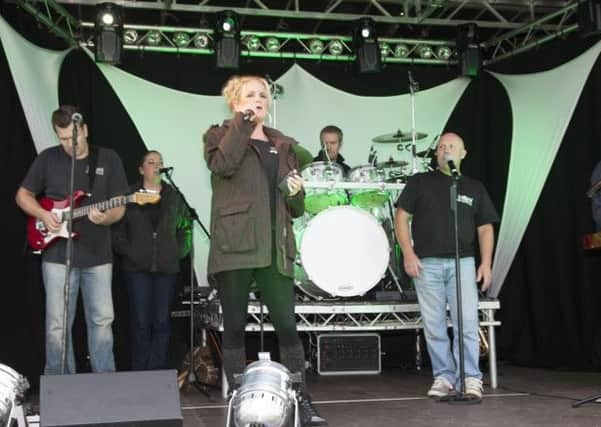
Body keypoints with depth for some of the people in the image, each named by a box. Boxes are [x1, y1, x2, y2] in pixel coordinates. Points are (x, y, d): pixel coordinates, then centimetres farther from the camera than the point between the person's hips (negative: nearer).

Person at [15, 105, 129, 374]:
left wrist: (105, 217, -20)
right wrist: (42, 214, -7)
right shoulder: (48, 159, 3)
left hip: (98, 256, 1)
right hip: (58, 255, 0)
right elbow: (23, 195, 12)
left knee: (102, 320, 3)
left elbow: (119, 207, 2)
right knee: (57, 324, 1)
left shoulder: (108, 159, 4)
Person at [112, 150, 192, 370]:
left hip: (167, 268, 2)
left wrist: (178, 251, 5)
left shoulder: (174, 197, 13)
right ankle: (140, 371, 4)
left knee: (162, 321, 0)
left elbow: (186, 227, 17)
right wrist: (129, 252, -7)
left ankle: (159, 370, 7)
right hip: (137, 269, -2)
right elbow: (117, 230, 3)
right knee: (140, 322, -4)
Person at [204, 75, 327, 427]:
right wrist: (242, 123, -9)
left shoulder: (282, 145, 20)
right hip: (235, 246, -3)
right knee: (235, 326, 2)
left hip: (274, 248, 3)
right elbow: (222, 165, -16)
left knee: (287, 325, 0)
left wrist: (295, 193, -1)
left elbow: (296, 208, 22)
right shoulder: (221, 135, 9)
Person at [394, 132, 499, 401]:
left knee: (467, 322, -9)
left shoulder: (475, 188, 14)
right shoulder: (420, 182, 9)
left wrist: (486, 262, 0)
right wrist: (408, 254, -7)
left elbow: (485, 228, 13)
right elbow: (401, 218, 4)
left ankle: (470, 379, -3)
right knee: (434, 325, 4)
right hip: (426, 263, 0)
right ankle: (443, 376, 15)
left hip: (463, 262, 0)